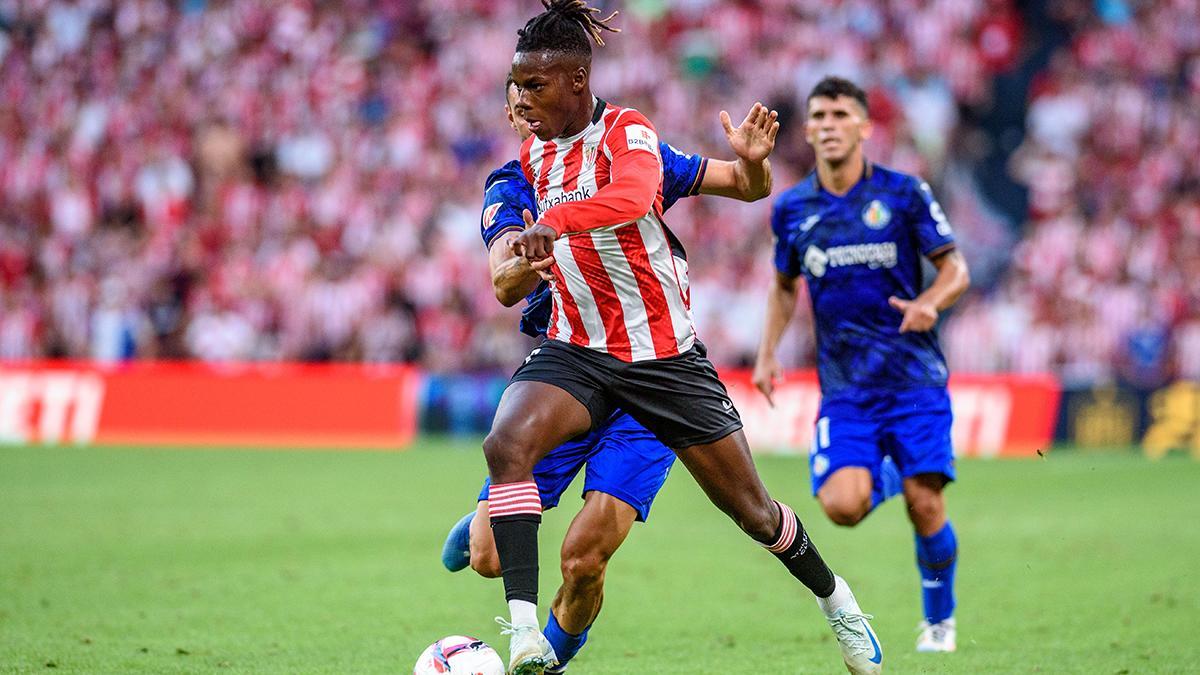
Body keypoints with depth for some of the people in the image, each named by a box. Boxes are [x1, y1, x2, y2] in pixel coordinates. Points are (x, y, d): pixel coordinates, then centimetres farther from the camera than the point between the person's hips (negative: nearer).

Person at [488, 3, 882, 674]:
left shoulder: (627, 132, -15)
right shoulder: (534, 154, 5)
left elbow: (632, 196, -41)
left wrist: (554, 222, -52)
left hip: (664, 355, -4)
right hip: (576, 352, 4)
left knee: (753, 511, 6)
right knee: (505, 444, -27)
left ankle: (836, 599, 37)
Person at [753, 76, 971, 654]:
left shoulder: (904, 193, -2)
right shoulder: (792, 209, 6)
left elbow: (956, 269, 2)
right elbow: (785, 283, 23)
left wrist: (930, 302, -20)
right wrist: (768, 351, 10)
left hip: (914, 376, -2)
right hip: (843, 385, 2)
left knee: (925, 506, -10)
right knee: (841, 505, -18)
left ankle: (940, 618, 15)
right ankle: (878, 477, 20)